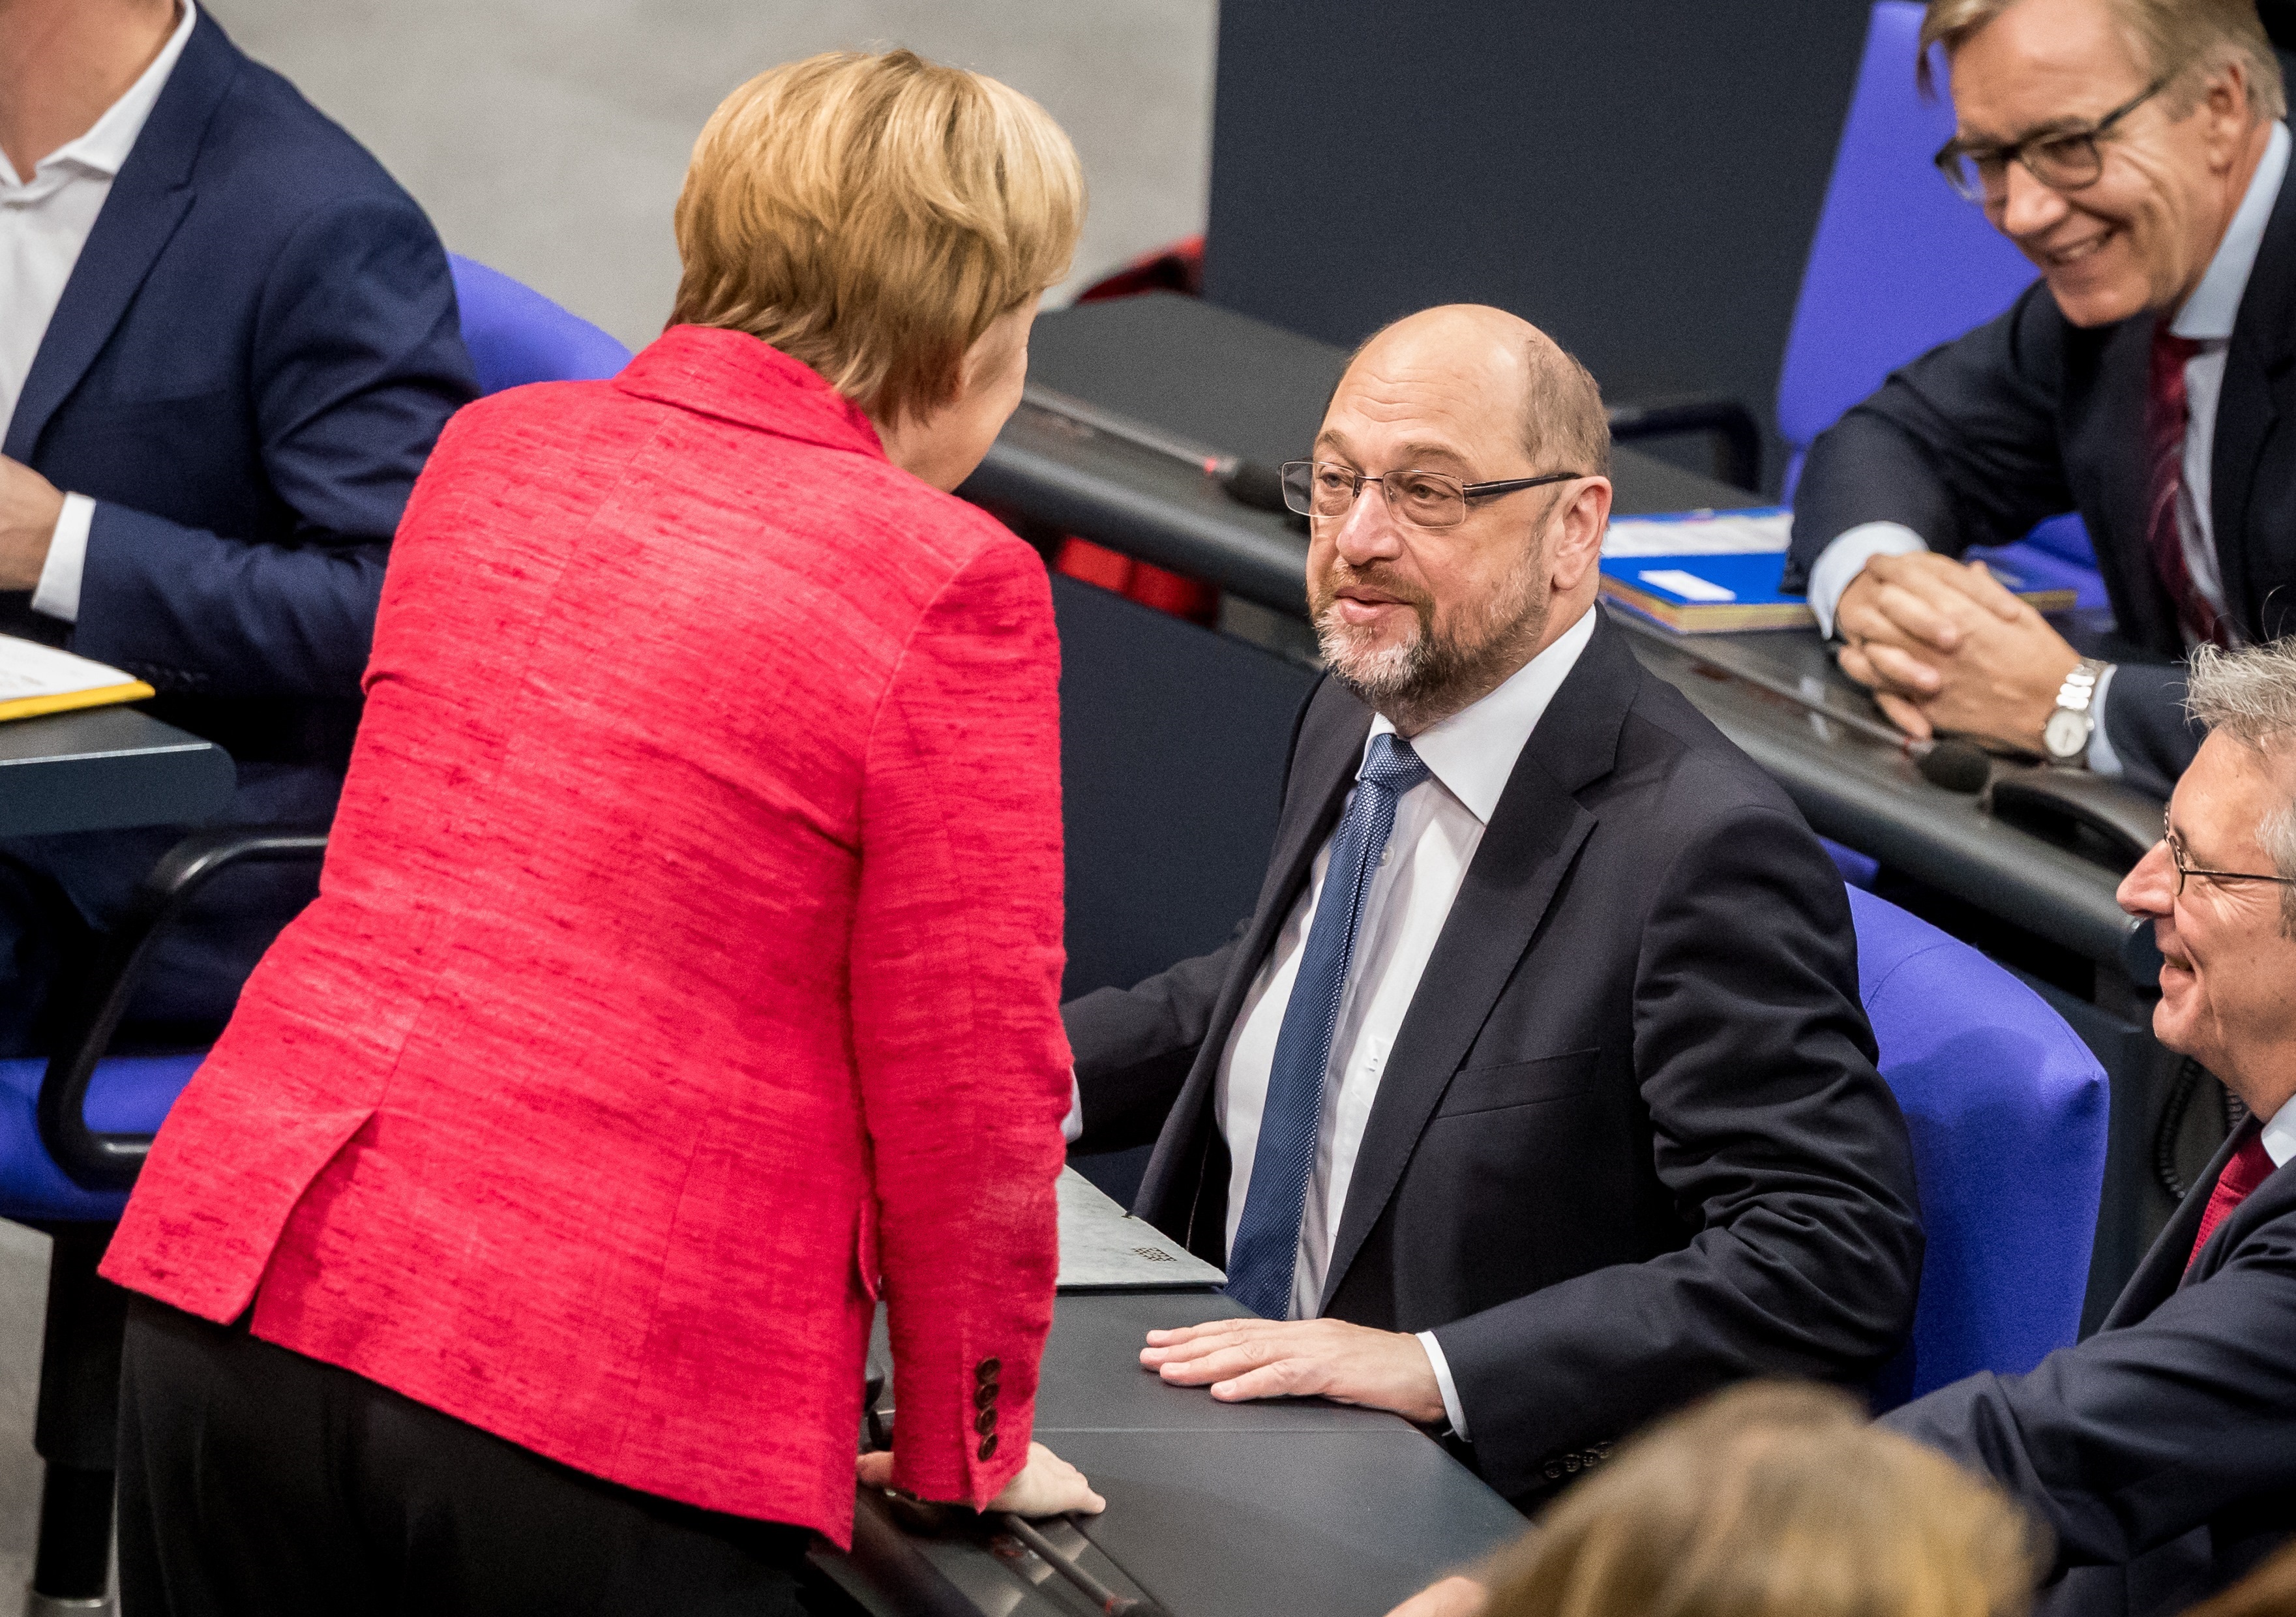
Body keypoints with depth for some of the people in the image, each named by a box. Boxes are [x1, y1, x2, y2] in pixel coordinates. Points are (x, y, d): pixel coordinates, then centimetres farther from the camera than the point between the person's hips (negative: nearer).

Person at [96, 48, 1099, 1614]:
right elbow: (963, 1077, -4)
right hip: (603, 1399, -6)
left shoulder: (492, 449, 11)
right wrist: (962, 1455, 9)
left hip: (231, 1291, 6)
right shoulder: (951, 583, -8)